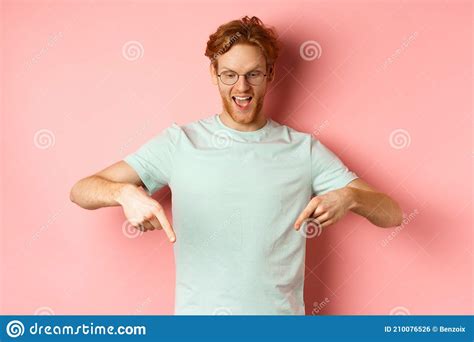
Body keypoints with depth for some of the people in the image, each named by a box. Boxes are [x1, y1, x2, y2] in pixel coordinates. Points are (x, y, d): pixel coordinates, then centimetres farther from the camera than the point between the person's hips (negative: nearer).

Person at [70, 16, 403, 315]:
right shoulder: (180, 142, -4)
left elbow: (392, 214, -3)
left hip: (278, 313, 1)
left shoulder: (304, 150, -2)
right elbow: (81, 190, -7)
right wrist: (125, 193, -29)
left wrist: (349, 196, -25)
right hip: (197, 315, 0)